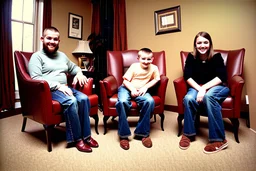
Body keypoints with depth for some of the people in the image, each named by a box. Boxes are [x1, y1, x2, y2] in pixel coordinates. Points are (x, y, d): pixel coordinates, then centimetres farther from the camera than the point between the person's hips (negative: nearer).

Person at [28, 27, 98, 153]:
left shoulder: (62, 55, 22)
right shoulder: (37, 56, 1)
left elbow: (74, 67, 34)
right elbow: (36, 78, -13)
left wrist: (79, 73, 8)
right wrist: (58, 86, -21)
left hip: (64, 88, 6)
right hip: (48, 90, -6)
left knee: (84, 99, -23)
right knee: (71, 101, -33)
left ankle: (86, 135, -13)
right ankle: (76, 138, -19)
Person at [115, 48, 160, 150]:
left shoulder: (154, 68, -6)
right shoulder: (134, 66, -11)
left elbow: (156, 79, 5)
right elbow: (125, 80, -9)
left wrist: (145, 87, -8)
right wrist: (132, 89, -25)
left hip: (141, 90, 2)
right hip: (127, 88, -1)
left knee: (150, 101, -30)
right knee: (122, 101, -34)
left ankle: (142, 132, -15)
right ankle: (123, 135, -22)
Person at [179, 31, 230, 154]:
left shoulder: (216, 57, -6)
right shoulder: (191, 57, -2)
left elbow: (221, 77, -15)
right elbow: (187, 76, -10)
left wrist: (204, 88, -27)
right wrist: (199, 89, -24)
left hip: (217, 87, -1)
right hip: (197, 87, 2)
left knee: (208, 96, -37)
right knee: (188, 99, -32)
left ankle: (218, 139, -27)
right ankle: (188, 134, -12)